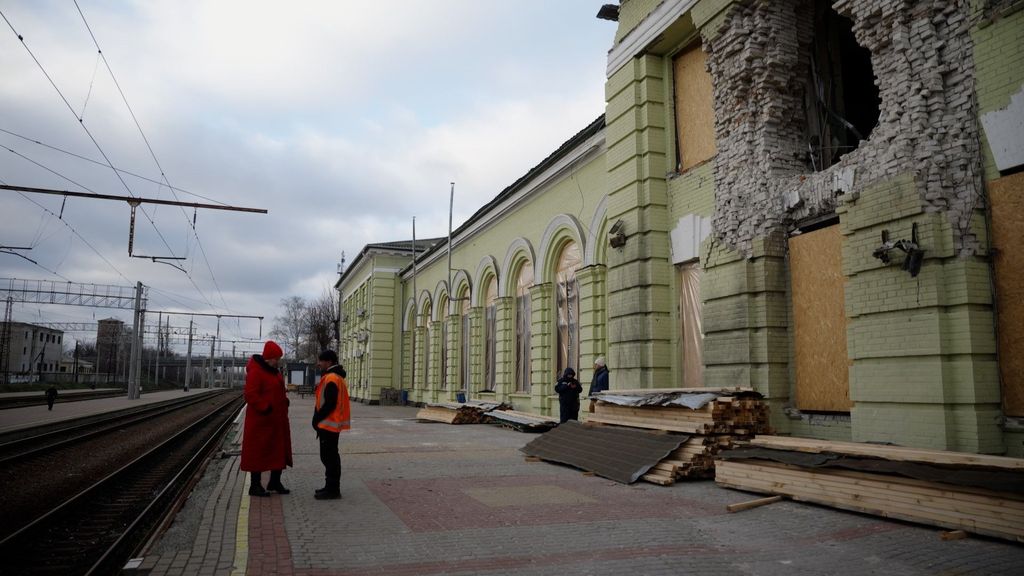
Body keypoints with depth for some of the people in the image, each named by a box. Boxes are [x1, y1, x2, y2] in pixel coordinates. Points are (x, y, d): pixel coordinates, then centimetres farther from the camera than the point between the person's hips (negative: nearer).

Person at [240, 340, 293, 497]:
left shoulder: (274, 372, 14)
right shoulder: (255, 372, -15)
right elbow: (250, 395, -22)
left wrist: (284, 404, 10)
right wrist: (266, 408, -25)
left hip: (277, 420, 9)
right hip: (261, 421, -9)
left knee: (279, 450, 13)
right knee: (258, 451, 0)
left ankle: (275, 482, 24)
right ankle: (255, 486, 10)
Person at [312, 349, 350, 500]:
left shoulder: (331, 379, -18)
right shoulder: (336, 377, 16)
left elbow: (329, 404, -23)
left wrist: (317, 420, -13)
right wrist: (319, 420, 16)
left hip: (328, 424, -11)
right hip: (331, 424, 11)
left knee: (329, 457, -5)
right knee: (330, 456, 16)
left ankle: (332, 489, -1)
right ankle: (331, 487, 23)